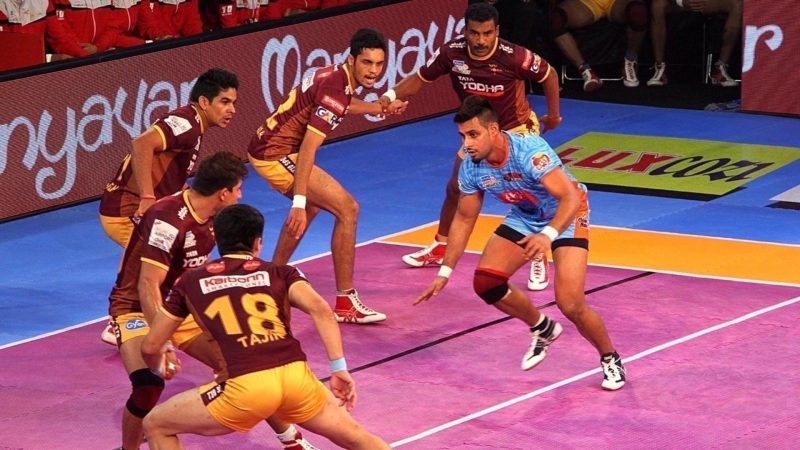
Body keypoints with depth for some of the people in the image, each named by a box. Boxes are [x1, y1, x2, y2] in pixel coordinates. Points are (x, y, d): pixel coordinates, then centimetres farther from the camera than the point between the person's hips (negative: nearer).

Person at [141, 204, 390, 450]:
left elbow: (151, 347, 24)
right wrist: (339, 368, 0)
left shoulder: (191, 281, 20)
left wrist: (159, 369, 46)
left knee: (156, 426, 19)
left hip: (245, 386, -2)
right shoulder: (280, 273, 19)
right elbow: (320, 309, 0)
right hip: (296, 375, 2)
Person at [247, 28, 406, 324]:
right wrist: (298, 202, -35)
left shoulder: (336, 76, 5)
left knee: (313, 204, 34)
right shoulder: (335, 88, -24)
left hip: (265, 147, 11)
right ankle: (345, 303, -14)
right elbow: (308, 149, -31)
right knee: (347, 208, -15)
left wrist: (381, 109, 39)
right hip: (276, 155, -11)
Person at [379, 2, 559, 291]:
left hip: (517, 130, -4)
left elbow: (549, 75, -13)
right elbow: (420, 78, -10)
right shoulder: (452, 53, -22)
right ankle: (439, 249, 34)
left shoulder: (514, 57, -31)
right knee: (455, 189, 14)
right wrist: (392, 95, -28)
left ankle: (539, 260, 0)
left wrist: (553, 115, -4)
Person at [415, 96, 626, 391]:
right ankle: (543, 329, 17)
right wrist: (445, 273, -1)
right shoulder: (471, 168, -15)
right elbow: (464, 218, 0)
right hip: (525, 216, 6)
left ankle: (610, 360, 9)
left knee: (571, 305, -20)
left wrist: (548, 235, -57)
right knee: (485, 282, -11)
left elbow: (570, 197, -40)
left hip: (566, 215, -6)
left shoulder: (529, 151, -35)